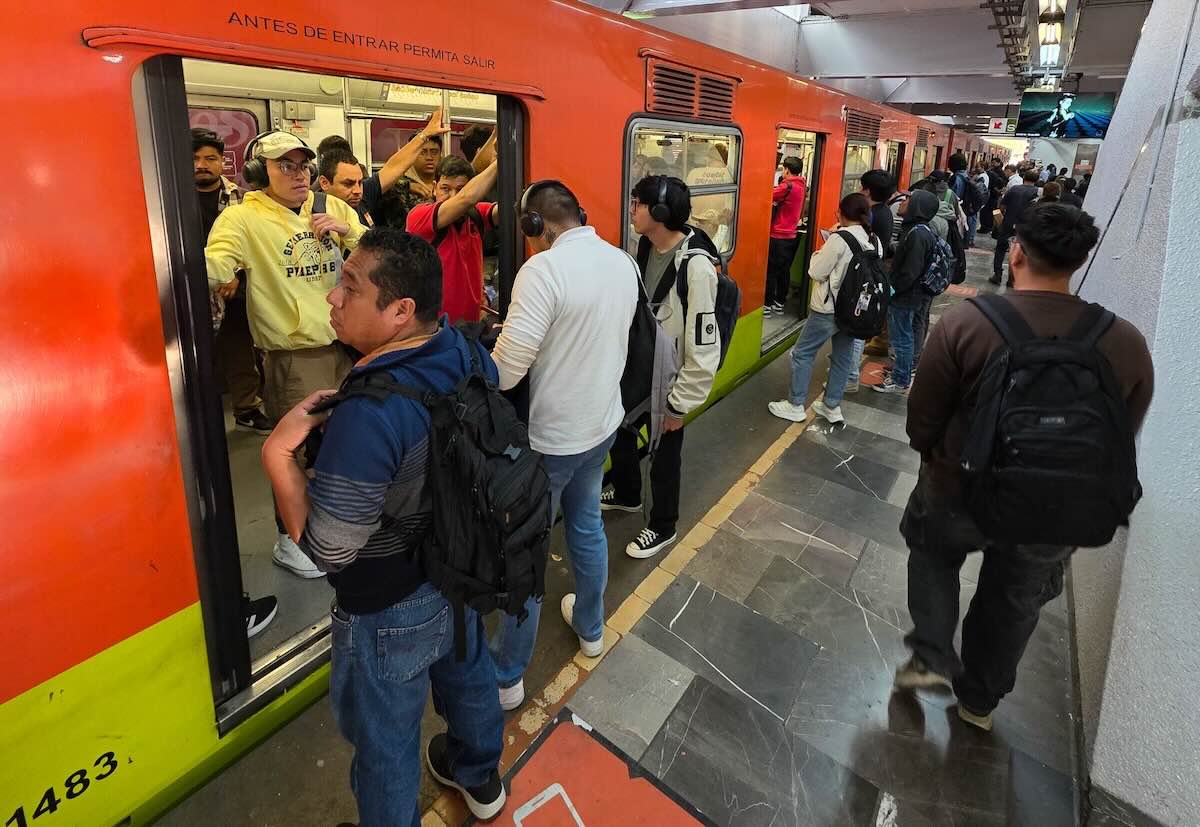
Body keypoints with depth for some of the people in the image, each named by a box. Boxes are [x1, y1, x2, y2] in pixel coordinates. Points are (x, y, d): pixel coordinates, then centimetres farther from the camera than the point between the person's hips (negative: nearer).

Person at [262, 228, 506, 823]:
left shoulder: (370, 414, -37)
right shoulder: (470, 353, -12)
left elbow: (325, 549, -28)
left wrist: (277, 453, -21)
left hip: (390, 611, -8)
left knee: (385, 741, 20)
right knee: (467, 675, 32)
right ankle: (479, 776, 61)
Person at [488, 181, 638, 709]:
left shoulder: (543, 269, -23)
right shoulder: (623, 262, 1)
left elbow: (507, 369, -26)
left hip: (549, 436, -7)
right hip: (602, 422, 7)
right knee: (587, 526, 25)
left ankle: (506, 677, 23)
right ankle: (590, 627, 46)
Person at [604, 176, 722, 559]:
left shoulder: (696, 266, -27)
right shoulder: (645, 247, -3)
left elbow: (703, 349, -24)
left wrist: (680, 405, -18)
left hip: (669, 380, -7)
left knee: (664, 456, 11)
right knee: (620, 433, 24)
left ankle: (662, 526, 35)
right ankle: (626, 494, 52)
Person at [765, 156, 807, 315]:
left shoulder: (787, 186, -17)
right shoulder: (801, 185, 8)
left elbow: (768, 198, -13)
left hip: (778, 237, -8)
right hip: (791, 236, 8)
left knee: (771, 271, -1)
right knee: (784, 271, 13)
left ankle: (767, 305, 3)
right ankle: (779, 303, 20)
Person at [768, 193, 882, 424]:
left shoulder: (839, 238, -18)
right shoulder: (875, 241, 4)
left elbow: (816, 272, -15)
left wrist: (819, 254, 3)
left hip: (829, 309, -7)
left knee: (802, 353, 6)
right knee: (843, 357, 15)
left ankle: (795, 406, 11)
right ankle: (832, 406, 26)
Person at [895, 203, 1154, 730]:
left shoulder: (965, 321, -22)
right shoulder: (1128, 344, -12)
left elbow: (921, 420, -14)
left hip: (959, 491, -2)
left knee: (932, 553, 31)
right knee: (1014, 604, 26)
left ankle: (931, 656, 24)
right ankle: (980, 699, 45)